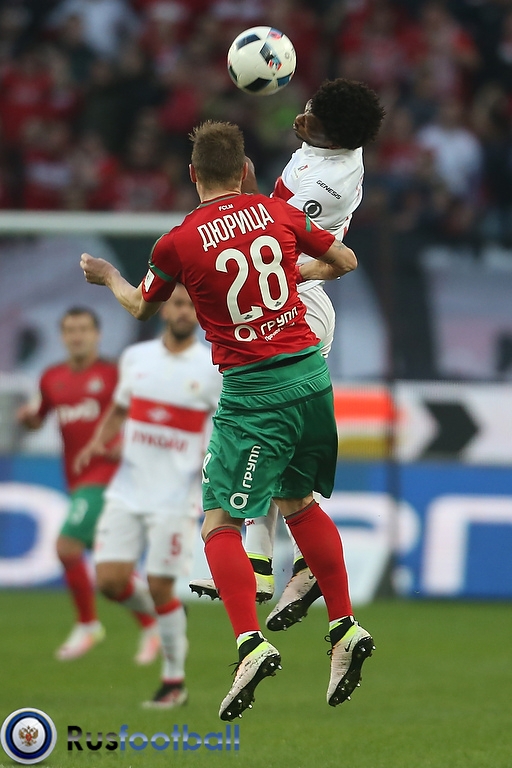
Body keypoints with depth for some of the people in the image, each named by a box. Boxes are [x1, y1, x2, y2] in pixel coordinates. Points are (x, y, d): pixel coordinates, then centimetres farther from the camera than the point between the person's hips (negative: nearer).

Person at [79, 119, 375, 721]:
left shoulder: (178, 242, -6)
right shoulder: (279, 213, 3)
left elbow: (142, 308, 14)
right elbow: (347, 261, 16)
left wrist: (108, 277, 35)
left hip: (252, 390, -5)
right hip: (310, 373, 5)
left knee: (221, 524, -2)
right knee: (299, 502, 22)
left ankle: (251, 643, -21)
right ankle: (344, 628, 18)